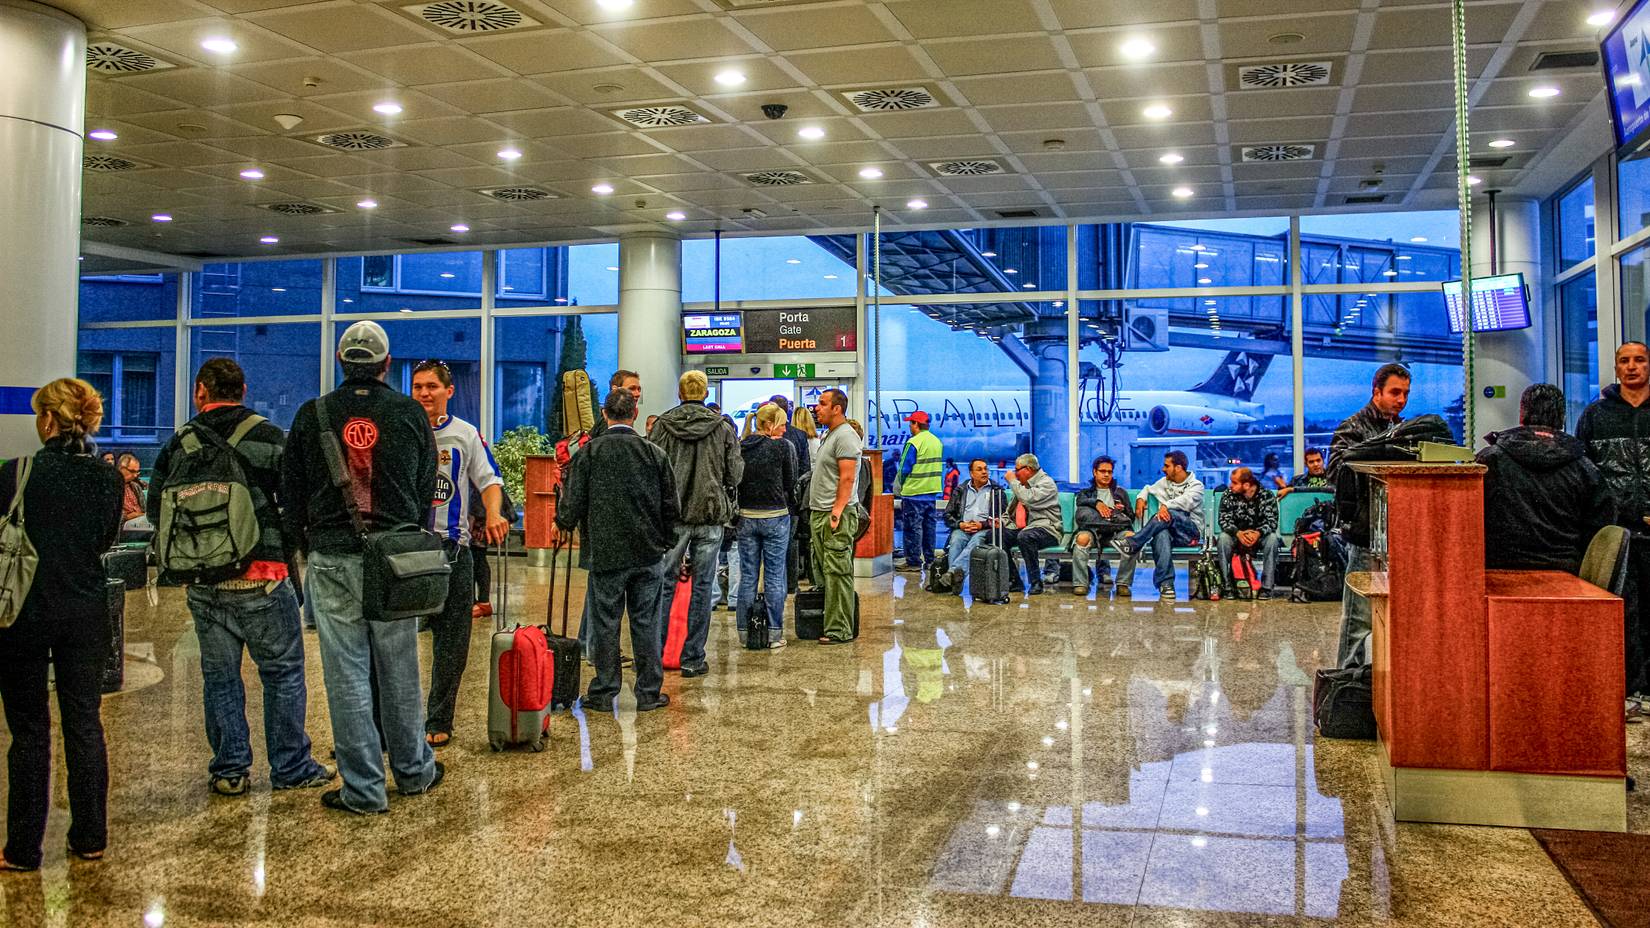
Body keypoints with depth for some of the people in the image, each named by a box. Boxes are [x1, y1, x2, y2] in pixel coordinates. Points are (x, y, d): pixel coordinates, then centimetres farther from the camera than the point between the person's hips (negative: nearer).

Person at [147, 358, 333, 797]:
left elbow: (156, 509, 9)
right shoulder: (269, 437, -5)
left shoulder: (180, 444, 4)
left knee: (219, 675, 12)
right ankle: (290, 768, 11)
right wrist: (288, 549, 8)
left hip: (203, 582, 3)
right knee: (283, 672, 6)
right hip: (261, 577, -3)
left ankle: (229, 769, 16)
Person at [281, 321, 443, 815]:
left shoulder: (311, 416, 3)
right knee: (400, 671, 12)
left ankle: (363, 788, 8)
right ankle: (414, 770, 25)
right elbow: (427, 489, 9)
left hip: (331, 559, 0)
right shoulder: (410, 413, 2)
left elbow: (290, 495, 8)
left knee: (346, 675, 4)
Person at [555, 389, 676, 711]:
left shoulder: (588, 453, -6)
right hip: (649, 554, 1)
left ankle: (603, 694, 13)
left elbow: (573, 504, -5)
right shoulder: (654, 453, -1)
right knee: (646, 624, 7)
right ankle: (649, 693, 13)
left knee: (605, 624, 7)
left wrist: (562, 522, 18)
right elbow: (671, 506, 3)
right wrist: (665, 542, 18)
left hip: (606, 553, -1)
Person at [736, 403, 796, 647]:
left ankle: (745, 632, 12)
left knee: (747, 576, 9)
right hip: (776, 517, -3)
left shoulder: (741, 447, 2)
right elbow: (790, 482, -1)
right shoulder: (783, 447, -8)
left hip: (746, 517, 3)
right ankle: (774, 633, 5)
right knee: (774, 577, 3)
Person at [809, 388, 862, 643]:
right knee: (822, 573, 11)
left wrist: (836, 512, -22)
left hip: (835, 516, -11)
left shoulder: (845, 436, -11)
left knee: (837, 574, -9)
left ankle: (839, 630, -7)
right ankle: (828, 624, 16)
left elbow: (847, 479, -19)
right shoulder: (830, 435, 21)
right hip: (819, 514, 11)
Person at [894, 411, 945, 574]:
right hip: (932, 492, 8)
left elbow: (904, 469, -13)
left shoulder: (913, 443, -15)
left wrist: (900, 486, 3)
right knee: (929, 526, 13)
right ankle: (929, 560, 17)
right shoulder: (937, 442, 9)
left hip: (914, 493, -8)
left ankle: (914, 561, -2)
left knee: (913, 527, -3)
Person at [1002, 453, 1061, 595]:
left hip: (1047, 529, -8)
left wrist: (1012, 481, -11)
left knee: (1024, 536, -37)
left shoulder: (1046, 482, -6)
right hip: (1027, 528, 8)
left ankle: (1036, 582, -27)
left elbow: (1028, 500, -23)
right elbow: (1011, 511, 25)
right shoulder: (1023, 485, 20)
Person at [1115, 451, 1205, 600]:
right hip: (1169, 530, 3)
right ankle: (1166, 584, -49)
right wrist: (1140, 498, 15)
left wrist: (1166, 506, -31)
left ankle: (1132, 544, -37)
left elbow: (1187, 501, -17)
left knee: (1169, 514, -36)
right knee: (1162, 535, -37)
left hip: (1191, 530, -3)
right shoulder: (1164, 482, 23)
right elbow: (1148, 489, 39)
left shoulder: (1196, 485, 5)